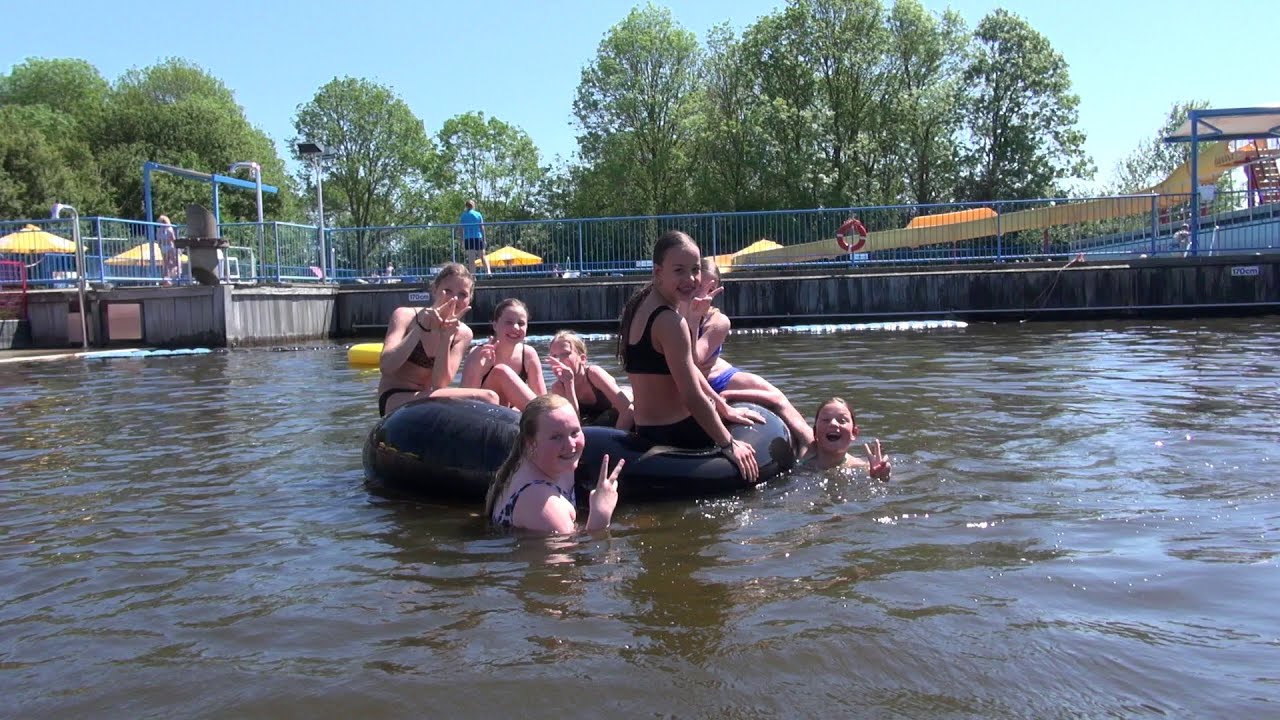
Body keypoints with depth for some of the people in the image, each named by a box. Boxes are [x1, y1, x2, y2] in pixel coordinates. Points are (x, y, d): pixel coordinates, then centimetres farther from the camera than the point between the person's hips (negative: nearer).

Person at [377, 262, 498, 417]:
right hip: (395, 401, -5)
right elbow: (386, 367, -21)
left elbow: (440, 385, -10)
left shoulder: (462, 333, 3)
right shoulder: (405, 316, -5)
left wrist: (445, 338, -21)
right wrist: (419, 328, -27)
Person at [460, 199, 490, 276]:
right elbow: (482, 228, 1)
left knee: (471, 258, -1)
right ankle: (488, 271, -5)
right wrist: (484, 239, 5)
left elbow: (461, 229, 2)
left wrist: (462, 242, 4)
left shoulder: (463, 215, 4)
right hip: (478, 238, 0)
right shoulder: (478, 214, 3)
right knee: (483, 256, 11)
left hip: (468, 239, 0)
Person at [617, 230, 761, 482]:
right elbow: (693, 396, -24)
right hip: (677, 435, -10)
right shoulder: (669, 321, -23)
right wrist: (728, 445, -15)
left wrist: (725, 409, 18)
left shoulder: (641, 305, 7)